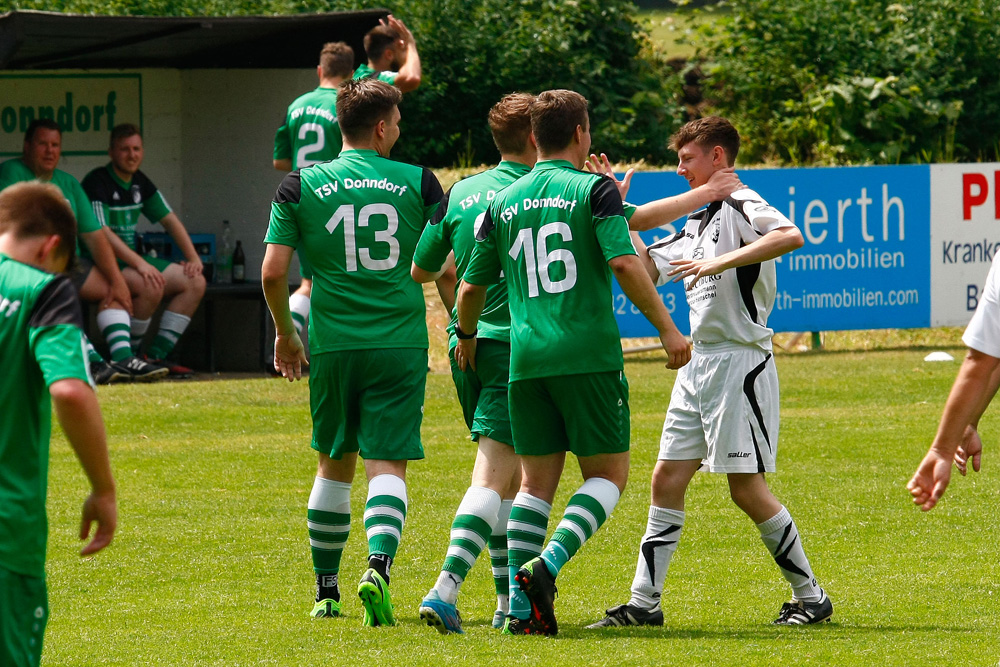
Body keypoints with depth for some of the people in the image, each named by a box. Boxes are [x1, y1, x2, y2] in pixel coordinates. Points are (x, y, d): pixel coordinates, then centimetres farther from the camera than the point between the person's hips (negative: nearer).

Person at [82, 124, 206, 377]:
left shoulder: (139, 182, 12)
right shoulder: (97, 183, -15)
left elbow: (169, 219, 20)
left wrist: (193, 257, 7)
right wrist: (140, 264, -31)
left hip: (133, 259, 9)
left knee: (195, 282, 0)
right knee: (151, 286, -34)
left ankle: (157, 355, -4)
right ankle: (125, 356, -19)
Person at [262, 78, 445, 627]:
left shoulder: (300, 186, 1)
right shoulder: (418, 183, 0)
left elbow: (273, 272, -2)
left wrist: (284, 333, 13)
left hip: (333, 347, 2)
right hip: (401, 344, -1)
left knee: (334, 466, 16)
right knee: (387, 465, -4)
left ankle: (326, 591, 22)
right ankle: (378, 566, -29)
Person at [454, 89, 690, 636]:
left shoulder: (504, 202, 12)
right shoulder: (593, 190, -3)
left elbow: (471, 286, 16)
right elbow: (623, 263, -15)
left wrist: (467, 336, 36)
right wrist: (667, 328, -8)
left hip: (527, 360, 5)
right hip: (588, 355, -5)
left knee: (535, 482, 10)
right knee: (608, 473, 4)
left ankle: (520, 607, 1)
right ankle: (547, 564, -17)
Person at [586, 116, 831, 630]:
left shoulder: (741, 205, -10)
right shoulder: (697, 225, 18)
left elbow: (790, 236, -30)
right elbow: (648, 269, 23)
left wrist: (721, 263, -32)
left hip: (740, 360, -9)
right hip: (699, 363, 9)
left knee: (747, 487, -6)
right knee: (667, 479, 5)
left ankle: (809, 596, 5)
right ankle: (644, 602, 8)